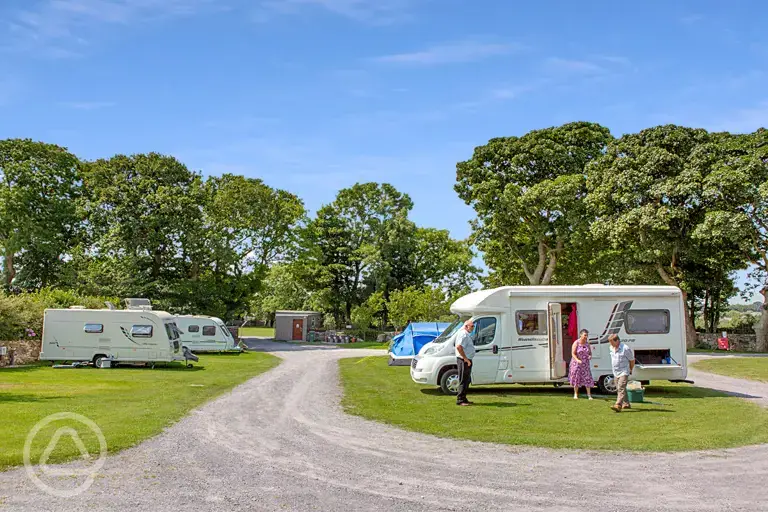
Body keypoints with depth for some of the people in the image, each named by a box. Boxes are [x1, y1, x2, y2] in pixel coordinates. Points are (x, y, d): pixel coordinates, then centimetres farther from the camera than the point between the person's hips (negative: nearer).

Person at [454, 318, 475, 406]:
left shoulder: (466, 334, 15)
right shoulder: (463, 334, -17)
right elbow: (459, 347, -28)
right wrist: (465, 358, -25)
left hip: (467, 360, 10)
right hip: (464, 361, -10)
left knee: (467, 380, 16)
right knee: (463, 381, -6)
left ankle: (463, 399, 24)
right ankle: (460, 400, -2)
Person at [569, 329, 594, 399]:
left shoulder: (587, 343, 2)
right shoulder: (576, 343, -10)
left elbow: (590, 352, 11)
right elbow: (573, 354, -12)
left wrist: (590, 356, -12)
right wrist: (577, 360, -28)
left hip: (585, 364, 3)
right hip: (576, 364, -3)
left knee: (587, 378, -2)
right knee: (576, 378, 5)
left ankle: (589, 394, 5)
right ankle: (575, 394, 18)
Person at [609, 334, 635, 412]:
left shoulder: (625, 348, -16)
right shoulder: (612, 348, 6)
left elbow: (632, 360, -5)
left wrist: (630, 370, 7)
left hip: (624, 372, -8)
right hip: (615, 372, 8)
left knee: (621, 388, -18)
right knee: (619, 389, 14)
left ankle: (618, 405, -29)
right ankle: (626, 404, 28)